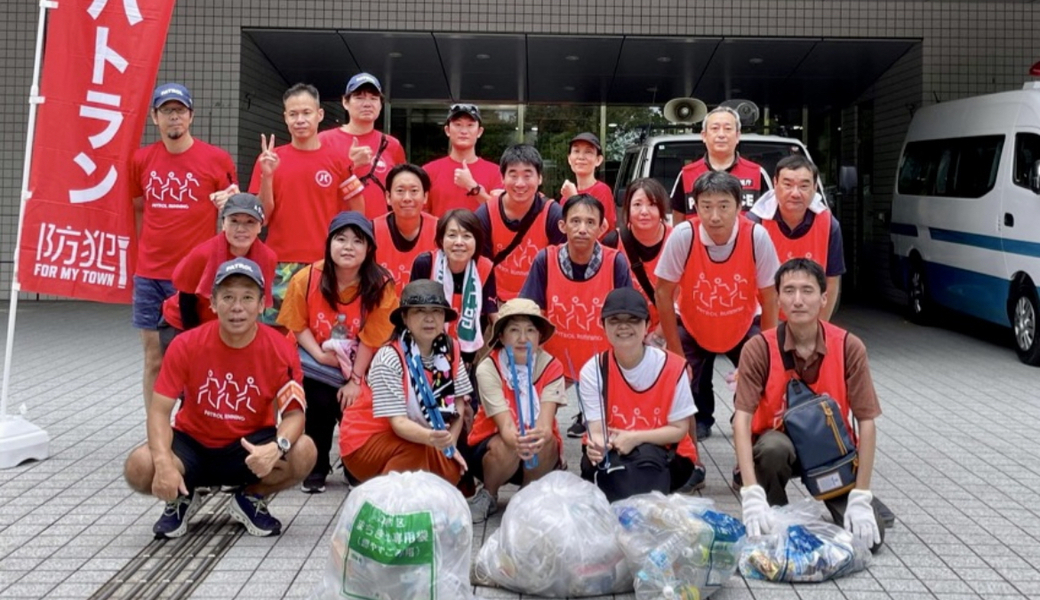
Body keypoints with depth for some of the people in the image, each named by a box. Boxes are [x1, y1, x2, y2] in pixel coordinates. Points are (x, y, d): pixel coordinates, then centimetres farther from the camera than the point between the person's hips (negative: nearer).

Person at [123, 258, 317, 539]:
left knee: (303, 453, -29)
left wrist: (277, 447, -39)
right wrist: (164, 464, -33)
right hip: (192, 444, 0)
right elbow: (159, 410, -15)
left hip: (250, 447, 0)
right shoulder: (186, 345, -15)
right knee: (139, 467, -29)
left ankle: (250, 498, 5)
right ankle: (181, 499, 9)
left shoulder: (280, 350, -16)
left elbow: (294, 413, -16)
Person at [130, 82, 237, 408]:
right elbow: (138, 211, 18)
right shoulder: (141, 159, 7)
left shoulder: (217, 159, -2)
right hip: (149, 276, 3)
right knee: (154, 359, 7)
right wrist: (146, 254, 11)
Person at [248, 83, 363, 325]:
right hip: (281, 267, 1)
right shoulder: (270, 159, 5)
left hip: (325, 266, -1)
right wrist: (267, 176, -10)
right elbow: (262, 217, 2)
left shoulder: (337, 160, 2)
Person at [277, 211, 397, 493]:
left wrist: (356, 380, -14)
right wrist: (319, 355, -20)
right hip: (316, 362, 0)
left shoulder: (380, 285, -18)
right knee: (320, 404, -23)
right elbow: (298, 326, -6)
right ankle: (316, 468, 1)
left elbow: (371, 339, -14)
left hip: (360, 367, 0)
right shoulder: (306, 279, -17)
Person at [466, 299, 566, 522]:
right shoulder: (488, 368, -20)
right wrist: (517, 441, -55)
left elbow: (545, 424, -28)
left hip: (540, 452, 1)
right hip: (491, 447, -1)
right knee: (506, 447, -35)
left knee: (545, 443, -33)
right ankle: (488, 496, -2)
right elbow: (505, 425, -30)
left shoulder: (552, 368, -16)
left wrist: (540, 436, -53)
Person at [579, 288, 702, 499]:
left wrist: (635, 438, -28)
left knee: (646, 456, -35)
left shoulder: (673, 367, -15)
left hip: (665, 457, -1)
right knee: (596, 460, -32)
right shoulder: (593, 370, -13)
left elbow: (679, 429, -12)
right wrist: (597, 444, -41)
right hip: (613, 454, 1)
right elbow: (597, 430, -16)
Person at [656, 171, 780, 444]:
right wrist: (676, 354, -13)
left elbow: (769, 299, -14)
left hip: (744, 329, 1)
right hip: (692, 329, 0)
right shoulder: (683, 235, -28)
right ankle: (698, 422, 28)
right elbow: (663, 293, -17)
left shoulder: (756, 237, -26)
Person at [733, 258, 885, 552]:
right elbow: (742, 419, -26)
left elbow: (866, 421, -14)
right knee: (772, 447, -37)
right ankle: (775, 524, -8)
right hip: (779, 442, -1)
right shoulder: (759, 348, -19)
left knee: (868, 537, -16)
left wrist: (861, 498, -19)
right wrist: (751, 493, -37)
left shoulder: (849, 347, -16)